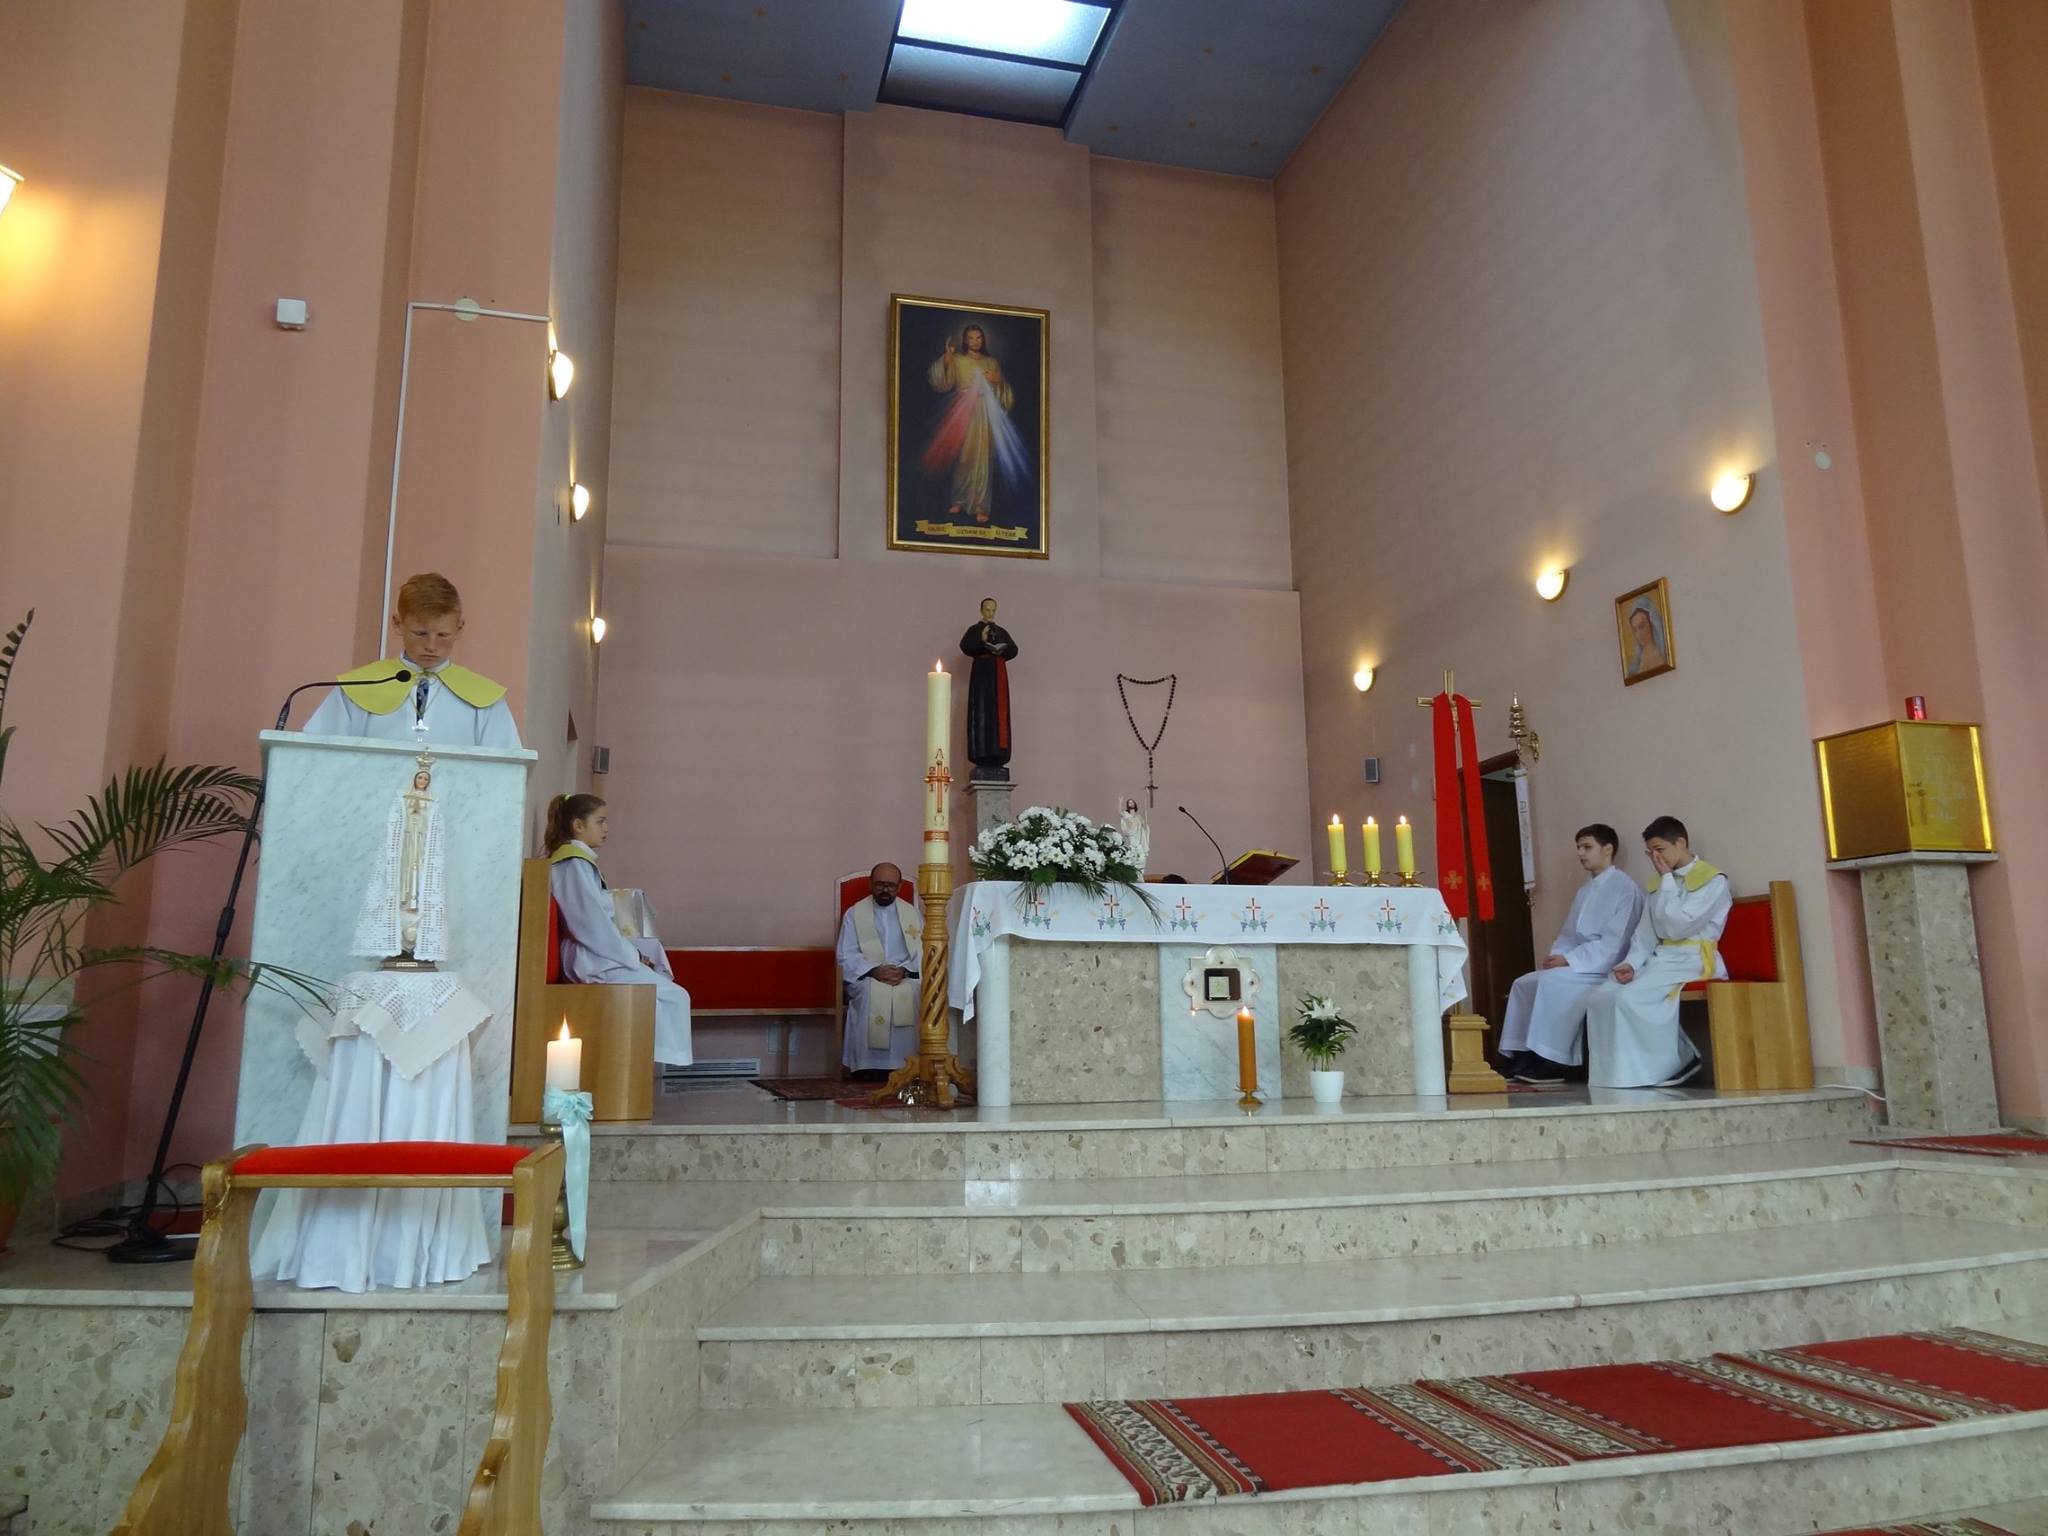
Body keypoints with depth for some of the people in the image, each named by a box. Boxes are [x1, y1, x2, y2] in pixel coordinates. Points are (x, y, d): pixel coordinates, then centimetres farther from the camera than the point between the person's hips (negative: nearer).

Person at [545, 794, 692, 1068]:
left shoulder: (581, 861, 18)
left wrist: (633, 952, 7)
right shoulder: (573, 864, -13)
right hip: (592, 963, -10)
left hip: (600, 956, 10)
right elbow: (592, 925, -20)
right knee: (674, 996, -10)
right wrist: (633, 956, -13)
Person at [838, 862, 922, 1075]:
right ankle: (869, 1068, -30)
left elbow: (922, 952, 6)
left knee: (913, 992, -32)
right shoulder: (854, 914, 9)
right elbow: (847, 956, 1)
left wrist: (904, 970, -15)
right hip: (867, 977, -1)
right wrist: (873, 971, -16)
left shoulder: (912, 914, 13)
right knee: (872, 993, -35)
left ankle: (905, 1064, -27)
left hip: (906, 978, 1)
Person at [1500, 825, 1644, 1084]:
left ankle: (1550, 1063, -25)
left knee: (1553, 981, -29)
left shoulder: (1625, 888, -8)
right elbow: (1568, 934, 19)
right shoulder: (1585, 890, 18)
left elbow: (1614, 942, -17)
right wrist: (1557, 956, -3)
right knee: (1524, 983, -5)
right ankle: (1519, 1056, -10)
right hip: (1578, 966, 9)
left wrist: (1569, 960, -20)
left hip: (1606, 968, -9)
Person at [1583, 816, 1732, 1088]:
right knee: (1603, 996, -17)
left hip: (1692, 960, -7)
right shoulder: (1661, 883, 19)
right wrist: (1631, 964, -6)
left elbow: (1676, 926, -16)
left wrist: (1667, 879, -7)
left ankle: (1675, 1064, -12)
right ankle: (1622, 1070, -16)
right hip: (1659, 958, 7)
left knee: (1629, 998, -28)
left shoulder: (1713, 881, -4)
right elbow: (1645, 933, 12)